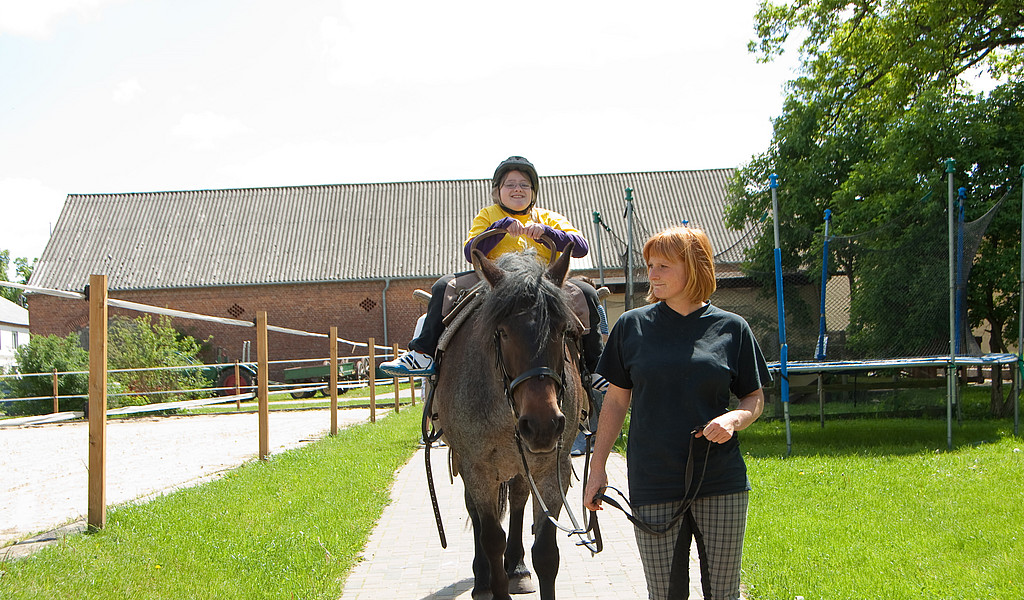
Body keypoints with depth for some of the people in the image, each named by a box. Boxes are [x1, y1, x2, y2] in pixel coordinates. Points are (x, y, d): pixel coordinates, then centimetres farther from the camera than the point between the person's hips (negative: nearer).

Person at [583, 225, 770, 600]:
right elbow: (616, 401, 8)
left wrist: (735, 418, -13)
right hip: (653, 484, 0)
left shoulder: (731, 328, 2)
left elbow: (755, 398, 9)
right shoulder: (632, 326, 3)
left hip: (721, 484, 0)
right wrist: (598, 469, 6)